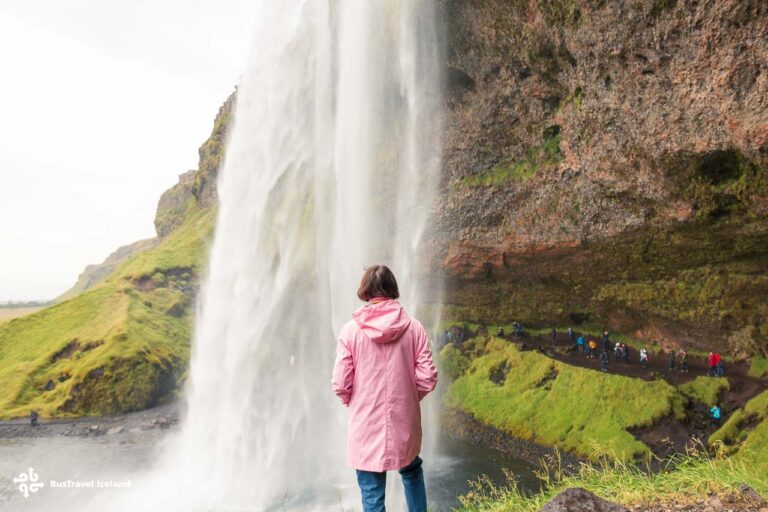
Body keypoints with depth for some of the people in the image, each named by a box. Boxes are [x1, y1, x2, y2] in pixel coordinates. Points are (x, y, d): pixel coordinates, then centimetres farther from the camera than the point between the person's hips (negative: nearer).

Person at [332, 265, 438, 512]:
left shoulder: (351, 330, -10)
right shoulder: (413, 327, -6)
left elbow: (340, 384, -10)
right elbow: (428, 378, -6)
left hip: (366, 426, -2)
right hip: (405, 422, 2)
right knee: (411, 472, 30)